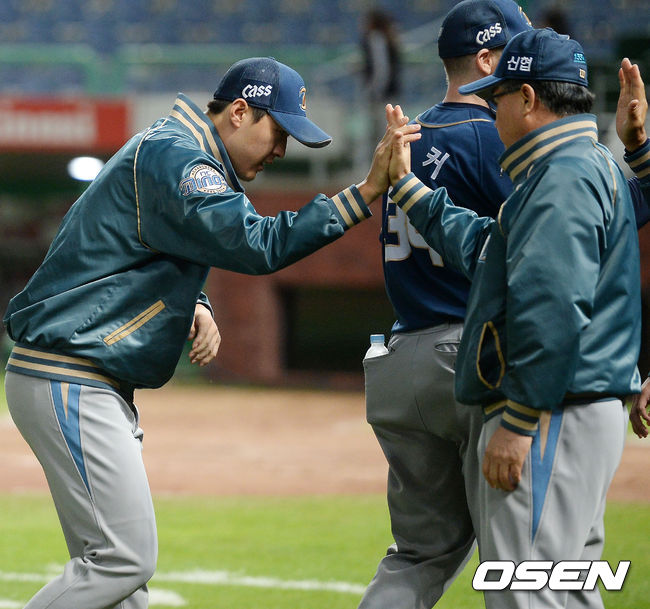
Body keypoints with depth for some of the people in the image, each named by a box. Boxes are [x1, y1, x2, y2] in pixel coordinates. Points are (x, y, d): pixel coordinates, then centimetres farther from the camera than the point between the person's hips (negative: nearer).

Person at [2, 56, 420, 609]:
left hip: (96, 386, 11)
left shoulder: (174, 154, 19)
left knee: (116, 564, 9)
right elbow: (257, 245, -24)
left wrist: (195, 308, 5)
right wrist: (368, 190, -26)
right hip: (67, 382, -11)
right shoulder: (173, 158, -15)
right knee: (124, 560, -13)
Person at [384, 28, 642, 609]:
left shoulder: (564, 175, -14)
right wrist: (405, 183, 34)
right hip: (586, 412, 11)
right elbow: (476, 245, 30)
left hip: (555, 420, -11)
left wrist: (517, 424, -24)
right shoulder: (589, 167, 21)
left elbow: (553, 310, -23)